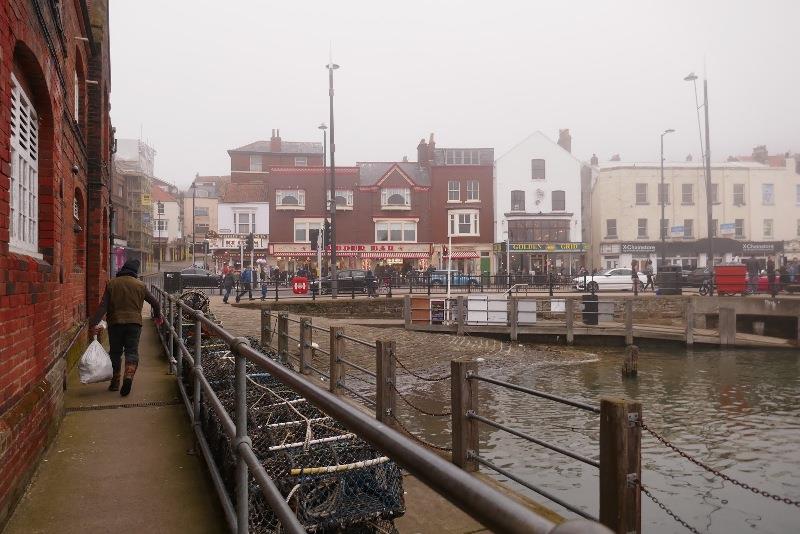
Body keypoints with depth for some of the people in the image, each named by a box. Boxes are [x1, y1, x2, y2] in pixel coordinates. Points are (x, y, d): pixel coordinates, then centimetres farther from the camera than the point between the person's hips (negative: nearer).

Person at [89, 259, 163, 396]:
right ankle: (129, 376, -22)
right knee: (132, 351, 2)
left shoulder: (111, 284, 3)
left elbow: (103, 306, -5)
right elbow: (154, 302, 11)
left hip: (115, 323, 1)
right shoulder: (140, 285, 4)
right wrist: (158, 316, 28)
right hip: (134, 322, -1)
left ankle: (115, 382, 18)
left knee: (115, 353, 12)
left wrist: (93, 322, -7)